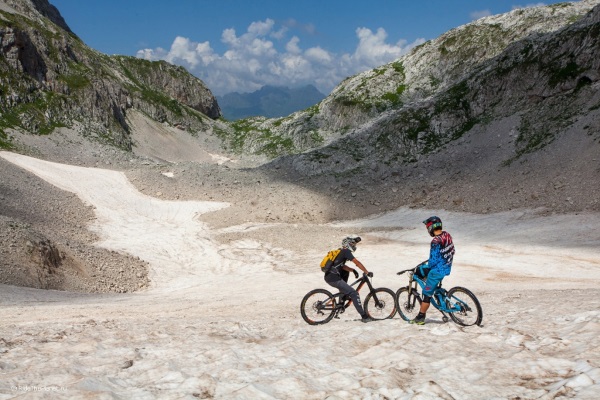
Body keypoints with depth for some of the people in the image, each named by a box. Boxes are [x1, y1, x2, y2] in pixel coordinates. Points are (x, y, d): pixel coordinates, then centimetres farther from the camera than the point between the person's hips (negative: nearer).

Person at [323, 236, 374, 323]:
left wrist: (352, 270, 10)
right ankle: (364, 316, -6)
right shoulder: (346, 251, -6)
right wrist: (367, 272, -7)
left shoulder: (340, 252, 21)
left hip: (328, 277, 10)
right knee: (354, 293, -7)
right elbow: (357, 263, -11)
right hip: (334, 279, -10)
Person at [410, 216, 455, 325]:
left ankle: (420, 318, 9)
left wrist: (426, 266, -2)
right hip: (447, 267, 9)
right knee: (418, 270, 23)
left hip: (437, 270, -9)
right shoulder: (447, 235, 1)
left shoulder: (436, 241, -25)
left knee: (427, 294, 1)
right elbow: (452, 251, 13)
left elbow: (433, 261, -23)